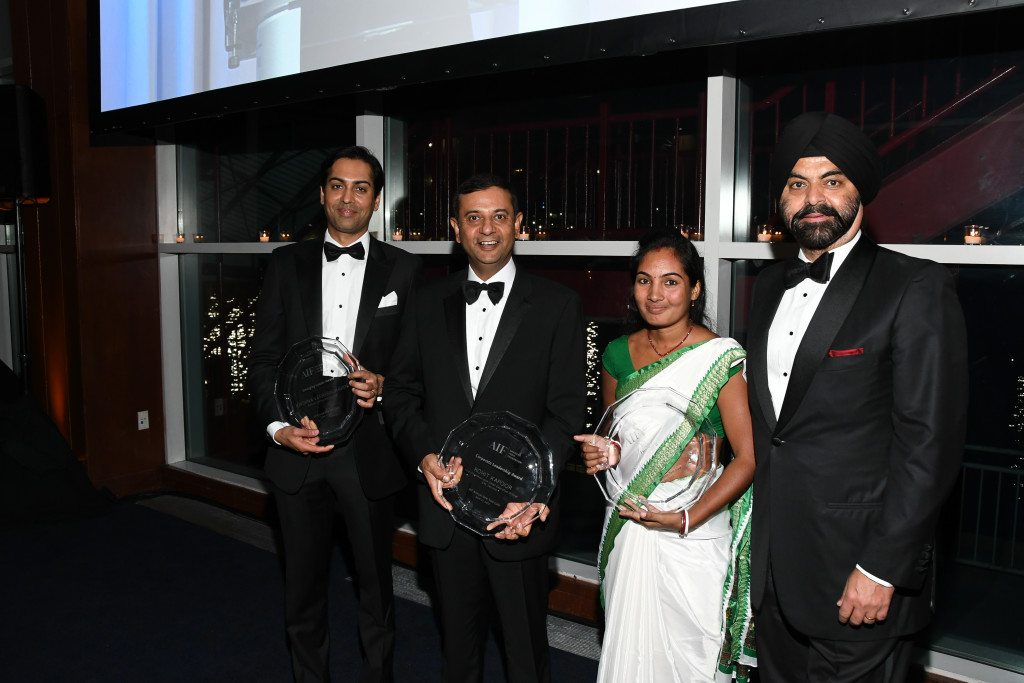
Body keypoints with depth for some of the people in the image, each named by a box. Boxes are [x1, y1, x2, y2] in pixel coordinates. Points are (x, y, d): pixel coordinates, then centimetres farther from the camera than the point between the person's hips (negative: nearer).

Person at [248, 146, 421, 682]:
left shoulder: (403, 270, 1)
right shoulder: (286, 265, 6)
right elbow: (263, 357, 3)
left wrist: (384, 385, -17)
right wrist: (279, 426, -10)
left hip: (369, 452, -1)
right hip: (297, 449, 2)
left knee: (375, 587, 12)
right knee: (303, 588, 17)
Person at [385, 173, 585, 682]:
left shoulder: (557, 305, -4)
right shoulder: (430, 302, 5)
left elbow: (565, 411, -9)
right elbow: (400, 392, 6)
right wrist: (425, 456, -12)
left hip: (518, 511, -3)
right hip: (446, 503, 3)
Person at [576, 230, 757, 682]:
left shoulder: (722, 358, -12)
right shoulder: (618, 354, 3)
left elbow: (748, 457, -12)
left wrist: (688, 520, -18)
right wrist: (605, 452, -6)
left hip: (695, 532, -3)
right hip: (627, 526, 4)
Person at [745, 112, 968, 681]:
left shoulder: (915, 287, -11)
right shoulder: (771, 286, 9)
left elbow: (930, 442, -15)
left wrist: (881, 569, -16)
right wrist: (753, 540, 11)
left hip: (859, 574, -6)